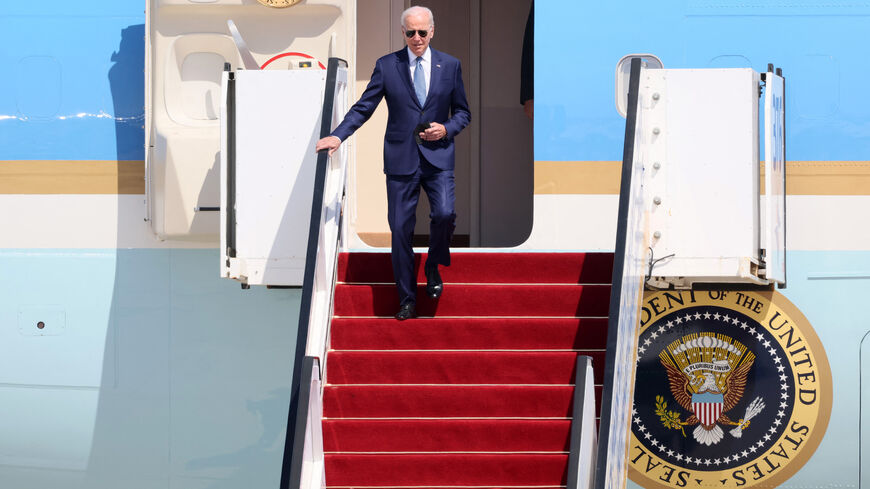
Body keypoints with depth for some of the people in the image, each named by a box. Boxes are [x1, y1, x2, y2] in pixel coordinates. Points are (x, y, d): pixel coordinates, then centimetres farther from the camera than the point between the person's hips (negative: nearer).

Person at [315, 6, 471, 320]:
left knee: (444, 213, -21)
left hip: (438, 157, 0)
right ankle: (407, 300, 12)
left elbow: (463, 112, 12)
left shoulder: (450, 66, 6)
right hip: (401, 159, 0)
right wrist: (338, 136, -10)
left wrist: (446, 129, -8)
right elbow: (363, 107, 3)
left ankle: (433, 267, 8)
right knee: (400, 228, 1)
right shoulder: (387, 66, 3)